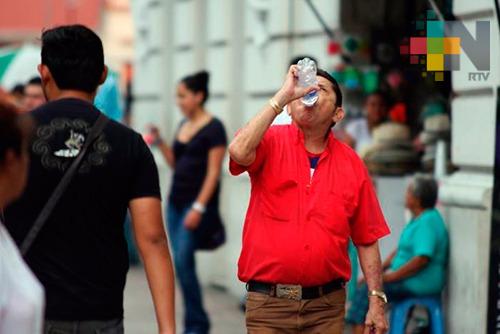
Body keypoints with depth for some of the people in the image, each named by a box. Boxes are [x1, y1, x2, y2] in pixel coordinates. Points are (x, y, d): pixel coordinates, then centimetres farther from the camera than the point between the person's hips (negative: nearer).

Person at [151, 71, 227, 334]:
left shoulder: (213, 129, -9)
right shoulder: (183, 125, 14)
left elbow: (213, 173, -13)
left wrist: (199, 207, -19)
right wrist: (160, 142, 6)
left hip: (197, 203, -8)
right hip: (176, 201, 8)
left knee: (183, 260, -13)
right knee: (180, 262, 5)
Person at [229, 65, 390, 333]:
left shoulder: (351, 163, 4)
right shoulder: (271, 143, -1)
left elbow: (367, 238, 7)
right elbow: (238, 152, -26)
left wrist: (377, 300, 1)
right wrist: (281, 97, -20)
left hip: (327, 303, 2)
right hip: (268, 301, -2)